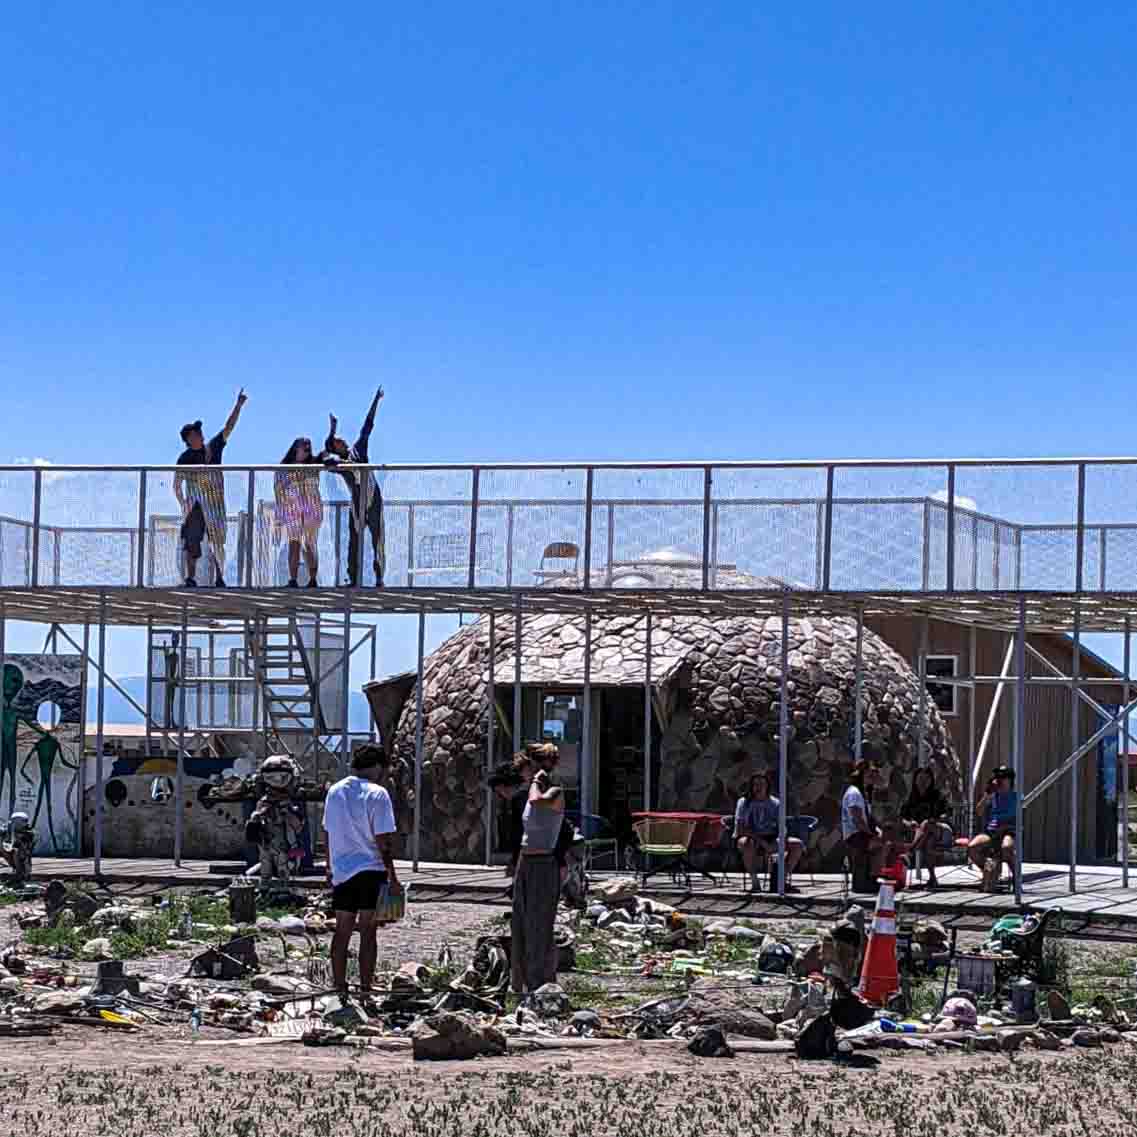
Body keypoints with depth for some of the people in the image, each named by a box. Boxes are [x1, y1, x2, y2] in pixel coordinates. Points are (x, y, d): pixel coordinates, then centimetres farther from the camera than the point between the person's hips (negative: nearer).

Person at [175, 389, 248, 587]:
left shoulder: (213, 448, 4)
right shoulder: (185, 458, -1)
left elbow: (229, 427, 0)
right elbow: (177, 485, 2)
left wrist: (239, 405, -7)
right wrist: (183, 504, -10)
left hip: (215, 503, 2)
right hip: (194, 503, -2)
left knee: (218, 540, 2)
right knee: (192, 541, -3)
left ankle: (219, 578, 4)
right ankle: (191, 578, 1)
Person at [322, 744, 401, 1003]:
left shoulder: (334, 791, 6)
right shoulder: (377, 794, -11)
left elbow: (328, 833, 12)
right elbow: (383, 840, -12)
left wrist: (330, 867, 23)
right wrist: (392, 878, -7)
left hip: (341, 871, 5)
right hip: (371, 870, -5)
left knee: (342, 931, 10)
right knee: (368, 931, 1)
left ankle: (339, 989, 13)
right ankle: (365, 989, 2)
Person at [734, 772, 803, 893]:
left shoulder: (775, 803, 10)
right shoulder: (744, 802, 0)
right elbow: (740, 829, -11)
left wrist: (778, 842, -19)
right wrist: (761, 841, -22)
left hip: (771, 839, 4)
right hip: (751, 837, -4)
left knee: (797, 845, -15)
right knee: (748, 844, -41)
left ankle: (785, 881, -12)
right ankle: (754, 883, -32)